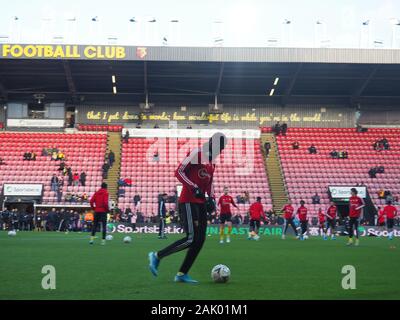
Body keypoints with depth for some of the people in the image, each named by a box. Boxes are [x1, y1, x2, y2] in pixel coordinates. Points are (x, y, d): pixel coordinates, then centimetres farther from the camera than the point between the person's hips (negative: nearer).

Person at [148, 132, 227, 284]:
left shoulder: (212, 162, 18)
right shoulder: (197, 153, -10)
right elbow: (179, 172, -15)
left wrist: (211, 197, 9)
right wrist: (194, 188, -22)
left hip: (200, 203, 9)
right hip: (188, 201, -9)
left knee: (200, 240, 4)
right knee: (191, 239, -13)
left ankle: (182, 274, 11)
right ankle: (157, 256, 2)